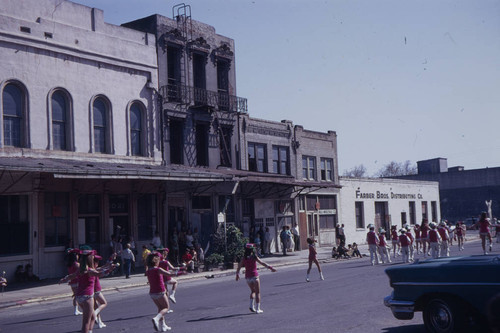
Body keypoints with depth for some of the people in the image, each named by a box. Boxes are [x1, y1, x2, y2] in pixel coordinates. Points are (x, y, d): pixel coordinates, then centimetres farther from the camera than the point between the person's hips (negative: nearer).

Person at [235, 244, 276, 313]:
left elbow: (239, 266, 3)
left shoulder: (244, 258, 0)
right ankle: (258, 308, 5)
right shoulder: (254, 257, -9)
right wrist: (270, 268, -6)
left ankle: (251, 306, 7)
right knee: (257, 292, 7)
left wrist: (237, 274, 15)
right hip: (254, 275, -4)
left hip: (247, 277, 4)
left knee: (253, 291, 22)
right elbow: (262, 263, -10)